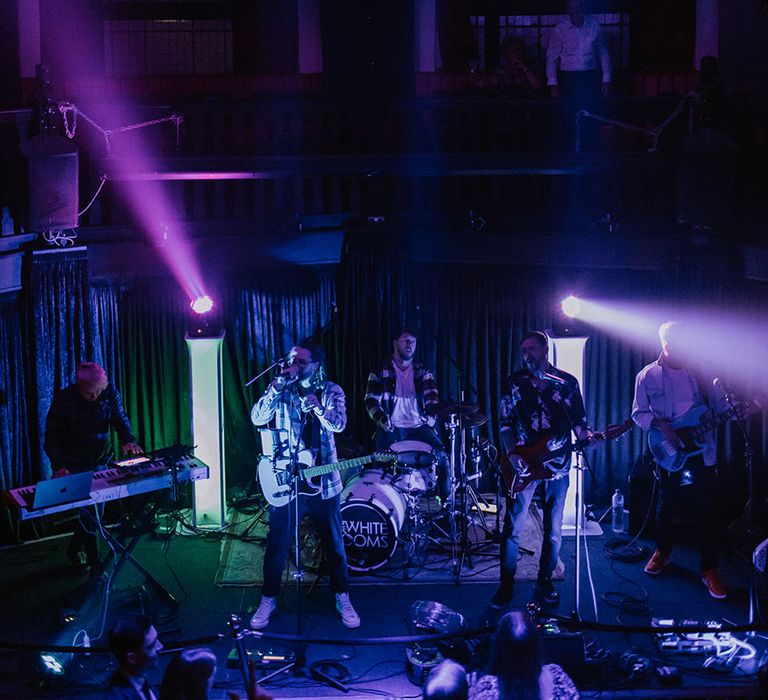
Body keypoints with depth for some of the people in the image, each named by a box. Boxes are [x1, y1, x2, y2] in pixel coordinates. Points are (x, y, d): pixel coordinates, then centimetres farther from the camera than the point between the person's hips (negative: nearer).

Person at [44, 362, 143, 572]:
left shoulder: (110, 392, -9)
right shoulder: (63, 400, -19)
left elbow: (120, 419, -3)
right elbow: (52, 437, -14)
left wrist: (128, 440, -24)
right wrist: (58, 466, -26)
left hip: (100, 462, 5)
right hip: (74, 467, -4)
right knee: (87, 514, -7)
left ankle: (75, 549, 37)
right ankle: (95, 564, 1)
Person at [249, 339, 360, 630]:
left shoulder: (331, 391, 0)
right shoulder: (282, 389, 1)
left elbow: (338, 424, -17)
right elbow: (258, 418, -11)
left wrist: (313, 402, -30)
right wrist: (278, 385, -20)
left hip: (323, 480, 0)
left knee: (334, 543, 9)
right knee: (277, 543, 4)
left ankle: (342, 597, 24)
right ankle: (268, 599, 19)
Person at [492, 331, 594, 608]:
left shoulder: (568, 382, 3)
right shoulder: (514, 382, 4)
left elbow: (578, 419, 6)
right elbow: (506, 423, 5)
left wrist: (584, 433, -17)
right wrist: (512, 454, -9)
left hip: (557, 465, 1)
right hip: (523, 465, 0)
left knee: (553, 530, 7)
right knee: (512, 527, -3)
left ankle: (544, 582, 22)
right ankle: (506, 585, 7)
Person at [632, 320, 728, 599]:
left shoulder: (698, 370, 0)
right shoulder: (647, 376, -3)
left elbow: (719, 404, 4)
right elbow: (638, 413, 0)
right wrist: (661, 425, -17)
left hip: (702, 448, 0)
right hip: (668, 450, 0)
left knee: (707, 508, -3)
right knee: (666, 505, 13)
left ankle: (709, 568, 3)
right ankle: (662, 552, 34)